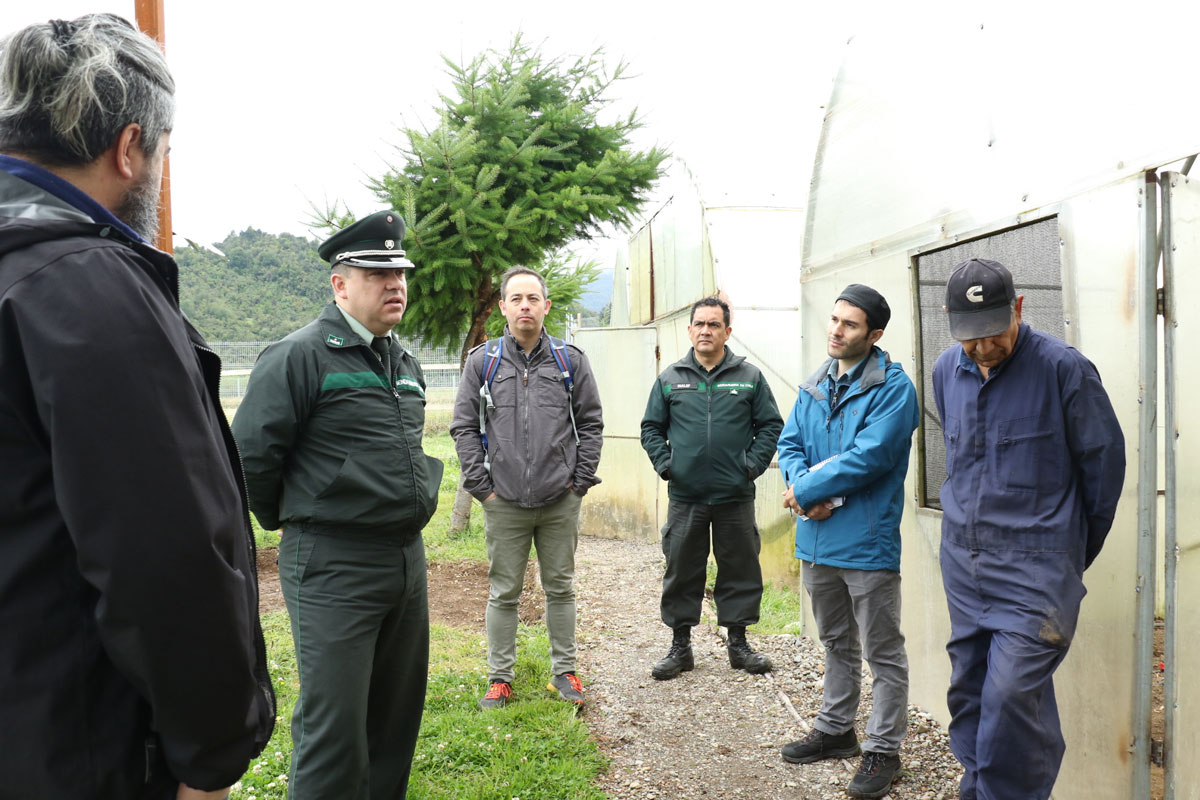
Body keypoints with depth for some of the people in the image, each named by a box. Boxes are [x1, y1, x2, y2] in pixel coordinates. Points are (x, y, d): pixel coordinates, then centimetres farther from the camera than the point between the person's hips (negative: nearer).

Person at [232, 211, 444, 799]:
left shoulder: (405, 364, 13)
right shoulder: (301, 355, -12)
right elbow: (250, 455, -13)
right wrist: (292, 523, -1)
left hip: (408, 558, 8)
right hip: (334, 567, -8)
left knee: (399, 709, 18)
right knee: (334, 725, 0)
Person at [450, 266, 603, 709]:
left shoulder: (570, 360, 4)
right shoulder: (482, 362, 2)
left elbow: (590, 423, 6)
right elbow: (464, 427, 2)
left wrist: (580, 480, -1)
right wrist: (481, 485, -4)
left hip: (560, 501, 1)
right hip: (504, 502, 0)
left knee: (560, 588, 12)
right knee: (503, 593, 8)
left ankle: (564, 671, 26)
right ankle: (499, 677, 22)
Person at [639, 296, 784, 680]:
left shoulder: (749, 377, 4)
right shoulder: (670, 379, 6)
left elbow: (770, 425, 6)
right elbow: (651, 428, 11)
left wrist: (753, 464, -5)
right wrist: (664, 464, -2)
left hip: (735, 495, 0)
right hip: (684, 495, 1)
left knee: (740, 569, 8)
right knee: (681, 572, 7)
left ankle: (738, 643, 24)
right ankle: (680, 646, 19)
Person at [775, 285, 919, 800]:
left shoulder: (893, 387, -12)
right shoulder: (814, 387, 10)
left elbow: (870, 456, -22)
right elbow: (790, 444, 6)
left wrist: (805, 490, -16)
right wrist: (810, 494, -13)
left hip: (867, 542, -7)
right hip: (817, 540, 7)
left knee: (883, 653, 6)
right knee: (836, 643, 22)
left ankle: (883, 749, 19)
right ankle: (835, 729, 37)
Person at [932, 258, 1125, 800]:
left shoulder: (1064, 368, -11)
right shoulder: (947, 371, 6)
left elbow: (1104, 460, -2)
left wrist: (1080, 549, 7)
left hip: (1036, 564, -6)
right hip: (962, 558, 6)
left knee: (1012, 693, -11)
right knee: (968, 689, 13)